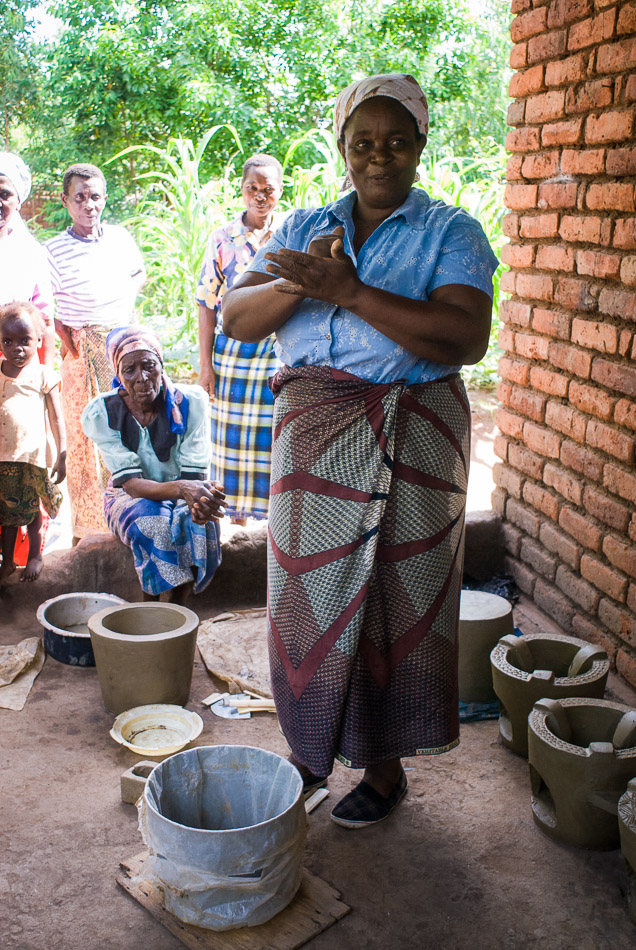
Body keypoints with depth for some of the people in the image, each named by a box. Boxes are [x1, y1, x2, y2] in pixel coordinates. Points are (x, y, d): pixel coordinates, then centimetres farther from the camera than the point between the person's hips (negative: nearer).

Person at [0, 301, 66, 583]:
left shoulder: (42, 375, -4)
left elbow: (56, 418, -2)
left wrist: (62, 456, -6)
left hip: (33, 455, -2)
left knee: (32, 509, 8)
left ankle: (35, 556, 24)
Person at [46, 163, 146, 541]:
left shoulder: (121, 237, 6)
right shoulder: (54, 250, -6)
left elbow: (139, 273, 25)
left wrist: (128, 300, 9)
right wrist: (66, 341, -13)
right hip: (83, 350, -4)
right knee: (84, 431, 0)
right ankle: (88, 520, 11)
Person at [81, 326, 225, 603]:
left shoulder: (190, 401, -17)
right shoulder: (100, 413, -18)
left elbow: (194, 474, -18)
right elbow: (131, 483, -25)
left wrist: (200, 498, -44)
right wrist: (181, 488, -46)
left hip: (182, 497, 1)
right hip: (130, 498, -1)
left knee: (199, 524, -32)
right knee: (152, 523, -34)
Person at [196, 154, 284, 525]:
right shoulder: (223, 238, 5)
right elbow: (207, 304, 4)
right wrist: (206, 364, 0)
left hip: (284, 354, 0)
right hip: (234, 352, 1)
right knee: (235, 436, 6)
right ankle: (238, 514, 20)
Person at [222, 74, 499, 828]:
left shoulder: (449, 232, 0)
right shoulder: (306, 228, 12)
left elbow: (466, 339, -17)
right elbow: (235, 319, 3)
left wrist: (348, 290, -22)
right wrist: (297, 282, -17)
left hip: (406, 439, -3)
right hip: (310, 433, 4)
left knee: (392, 599, 3)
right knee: (309, 595, 9)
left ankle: (385, 767, 22)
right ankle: (309, 748, 29)